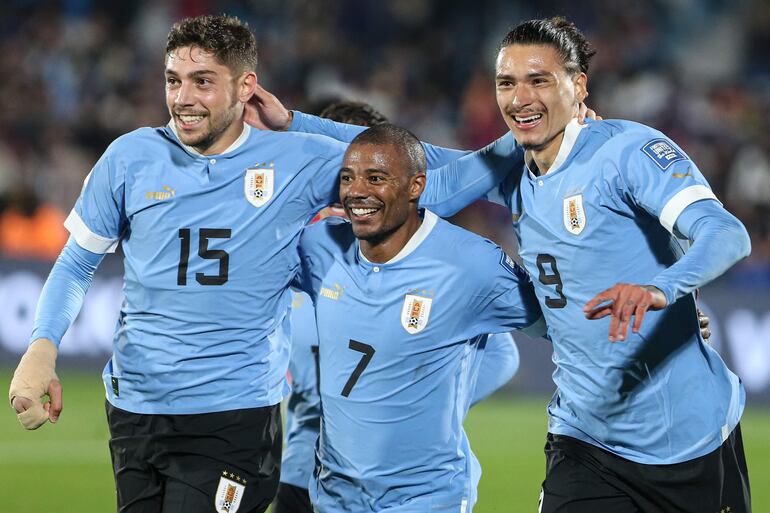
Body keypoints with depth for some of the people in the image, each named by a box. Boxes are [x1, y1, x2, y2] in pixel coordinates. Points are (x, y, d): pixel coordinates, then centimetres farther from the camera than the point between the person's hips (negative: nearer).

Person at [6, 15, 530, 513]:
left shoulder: (300, 163, -3)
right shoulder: (131, 158, 2)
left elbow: (433, 187, 2)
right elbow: (76, 264, 11)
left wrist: (520, 140, -8)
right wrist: (42, 348, -5)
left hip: (234, 418, -3)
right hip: (134, 414, 3)